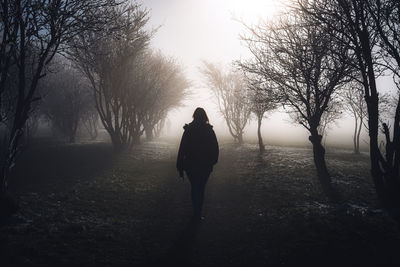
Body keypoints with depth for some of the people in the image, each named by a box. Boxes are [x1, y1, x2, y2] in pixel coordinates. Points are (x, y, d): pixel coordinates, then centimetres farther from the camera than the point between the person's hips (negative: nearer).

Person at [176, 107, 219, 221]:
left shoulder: (188, 130, -7)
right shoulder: (209, 130, -7)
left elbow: (182, 149, -8)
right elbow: (215, 149, -4)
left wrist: (180, 167, -2)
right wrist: (212, 161, 12)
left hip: (190, 165, 1)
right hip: (205, 166, -1)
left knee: (194, 187, 18)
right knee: (200, 189, 10)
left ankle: (196, 211, 29)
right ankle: (197, 214, 10)